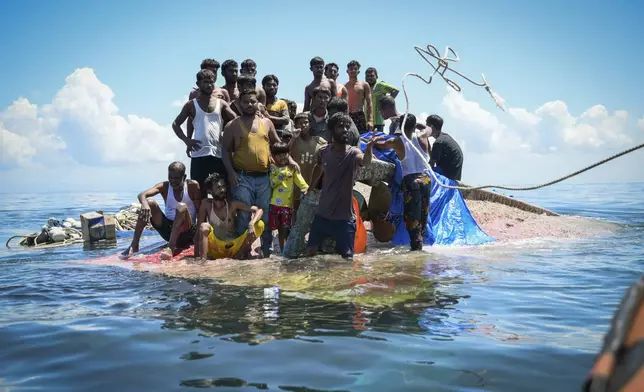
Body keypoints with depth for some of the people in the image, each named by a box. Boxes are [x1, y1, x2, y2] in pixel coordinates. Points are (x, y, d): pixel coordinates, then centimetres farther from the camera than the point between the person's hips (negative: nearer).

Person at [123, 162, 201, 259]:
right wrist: (145, 204, -42)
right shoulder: (164, 186, -2)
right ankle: (134, 245, -20)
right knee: (149, 203, -18)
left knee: (182, 207, -32)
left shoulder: (192, 186, -7)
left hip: (186, 231, -3)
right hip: (168, 229, 3)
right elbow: (142, 195, -19)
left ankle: (171, 248, -43)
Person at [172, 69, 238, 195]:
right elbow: (176, 124, 13)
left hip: (219, 153, 1)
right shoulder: (191, 104, 9)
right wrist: (186, 140, -1)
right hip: (199, 153, -1)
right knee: (199, 190, 1)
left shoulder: (221, 103, 10)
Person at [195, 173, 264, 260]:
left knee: (259, 224, -15)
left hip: (232, 247, 1)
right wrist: (196, 255, -15)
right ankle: (202, 259, -42)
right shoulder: (206, 204, -4)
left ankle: (238, 254, -19)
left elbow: (259, 210, -9)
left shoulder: (233, 204, -3)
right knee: (204, 226, -28)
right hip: (214, 249, -1)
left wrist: (251, 224, -31)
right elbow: (199, 229, -5)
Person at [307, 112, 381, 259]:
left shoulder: (353, 153, -13)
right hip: (322, 215, 4)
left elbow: (365, 161, -38)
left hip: (344, 217, -4)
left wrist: (369, 147, -58)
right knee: (311, 251, 16)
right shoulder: (323, 151, 0)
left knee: (347, 257, 0)